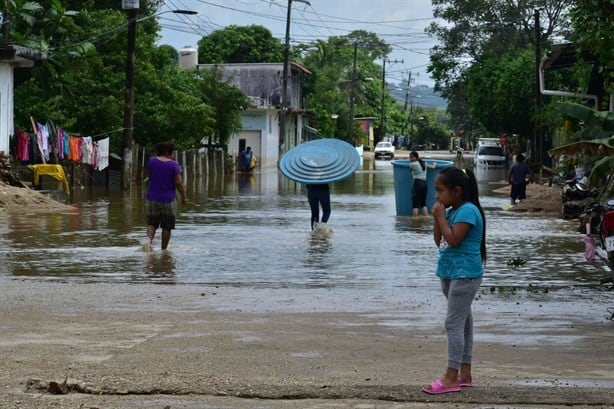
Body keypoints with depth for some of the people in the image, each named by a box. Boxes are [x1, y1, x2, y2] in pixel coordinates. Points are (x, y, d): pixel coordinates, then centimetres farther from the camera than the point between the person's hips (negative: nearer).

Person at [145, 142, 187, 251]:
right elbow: (178, 182, -11)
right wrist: (183, 197, 0)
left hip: (152, 199, 3)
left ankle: (149, 239, -17)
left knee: (151, 224, 10)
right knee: (166, 227, 8)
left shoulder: (151, 161, -1)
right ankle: (164, 249, 11)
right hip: (168, 200, -2)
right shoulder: (173, 164, -10)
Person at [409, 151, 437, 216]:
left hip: (417, 183, -6)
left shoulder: (412, 164, -4)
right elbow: (433, 167, 24)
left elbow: (410, 171, 14)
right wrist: (434, 164, 47)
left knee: (415, 204, -3)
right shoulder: (423, 163, 14)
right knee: (423, 204, 12)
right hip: (424, 184, 6)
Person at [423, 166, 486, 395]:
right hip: (451, 273, 10)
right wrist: (437, 218, 0)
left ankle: (451, 378, -10)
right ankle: (464, 373, 19)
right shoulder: (451, 211, 11)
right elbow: (439, 242, 12)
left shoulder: (468, 211, -17)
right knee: (462, 322, 13)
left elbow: (453, 240, -24)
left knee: (454, 323, -11)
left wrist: (441, 217, -15)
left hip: (464, 275, -10)